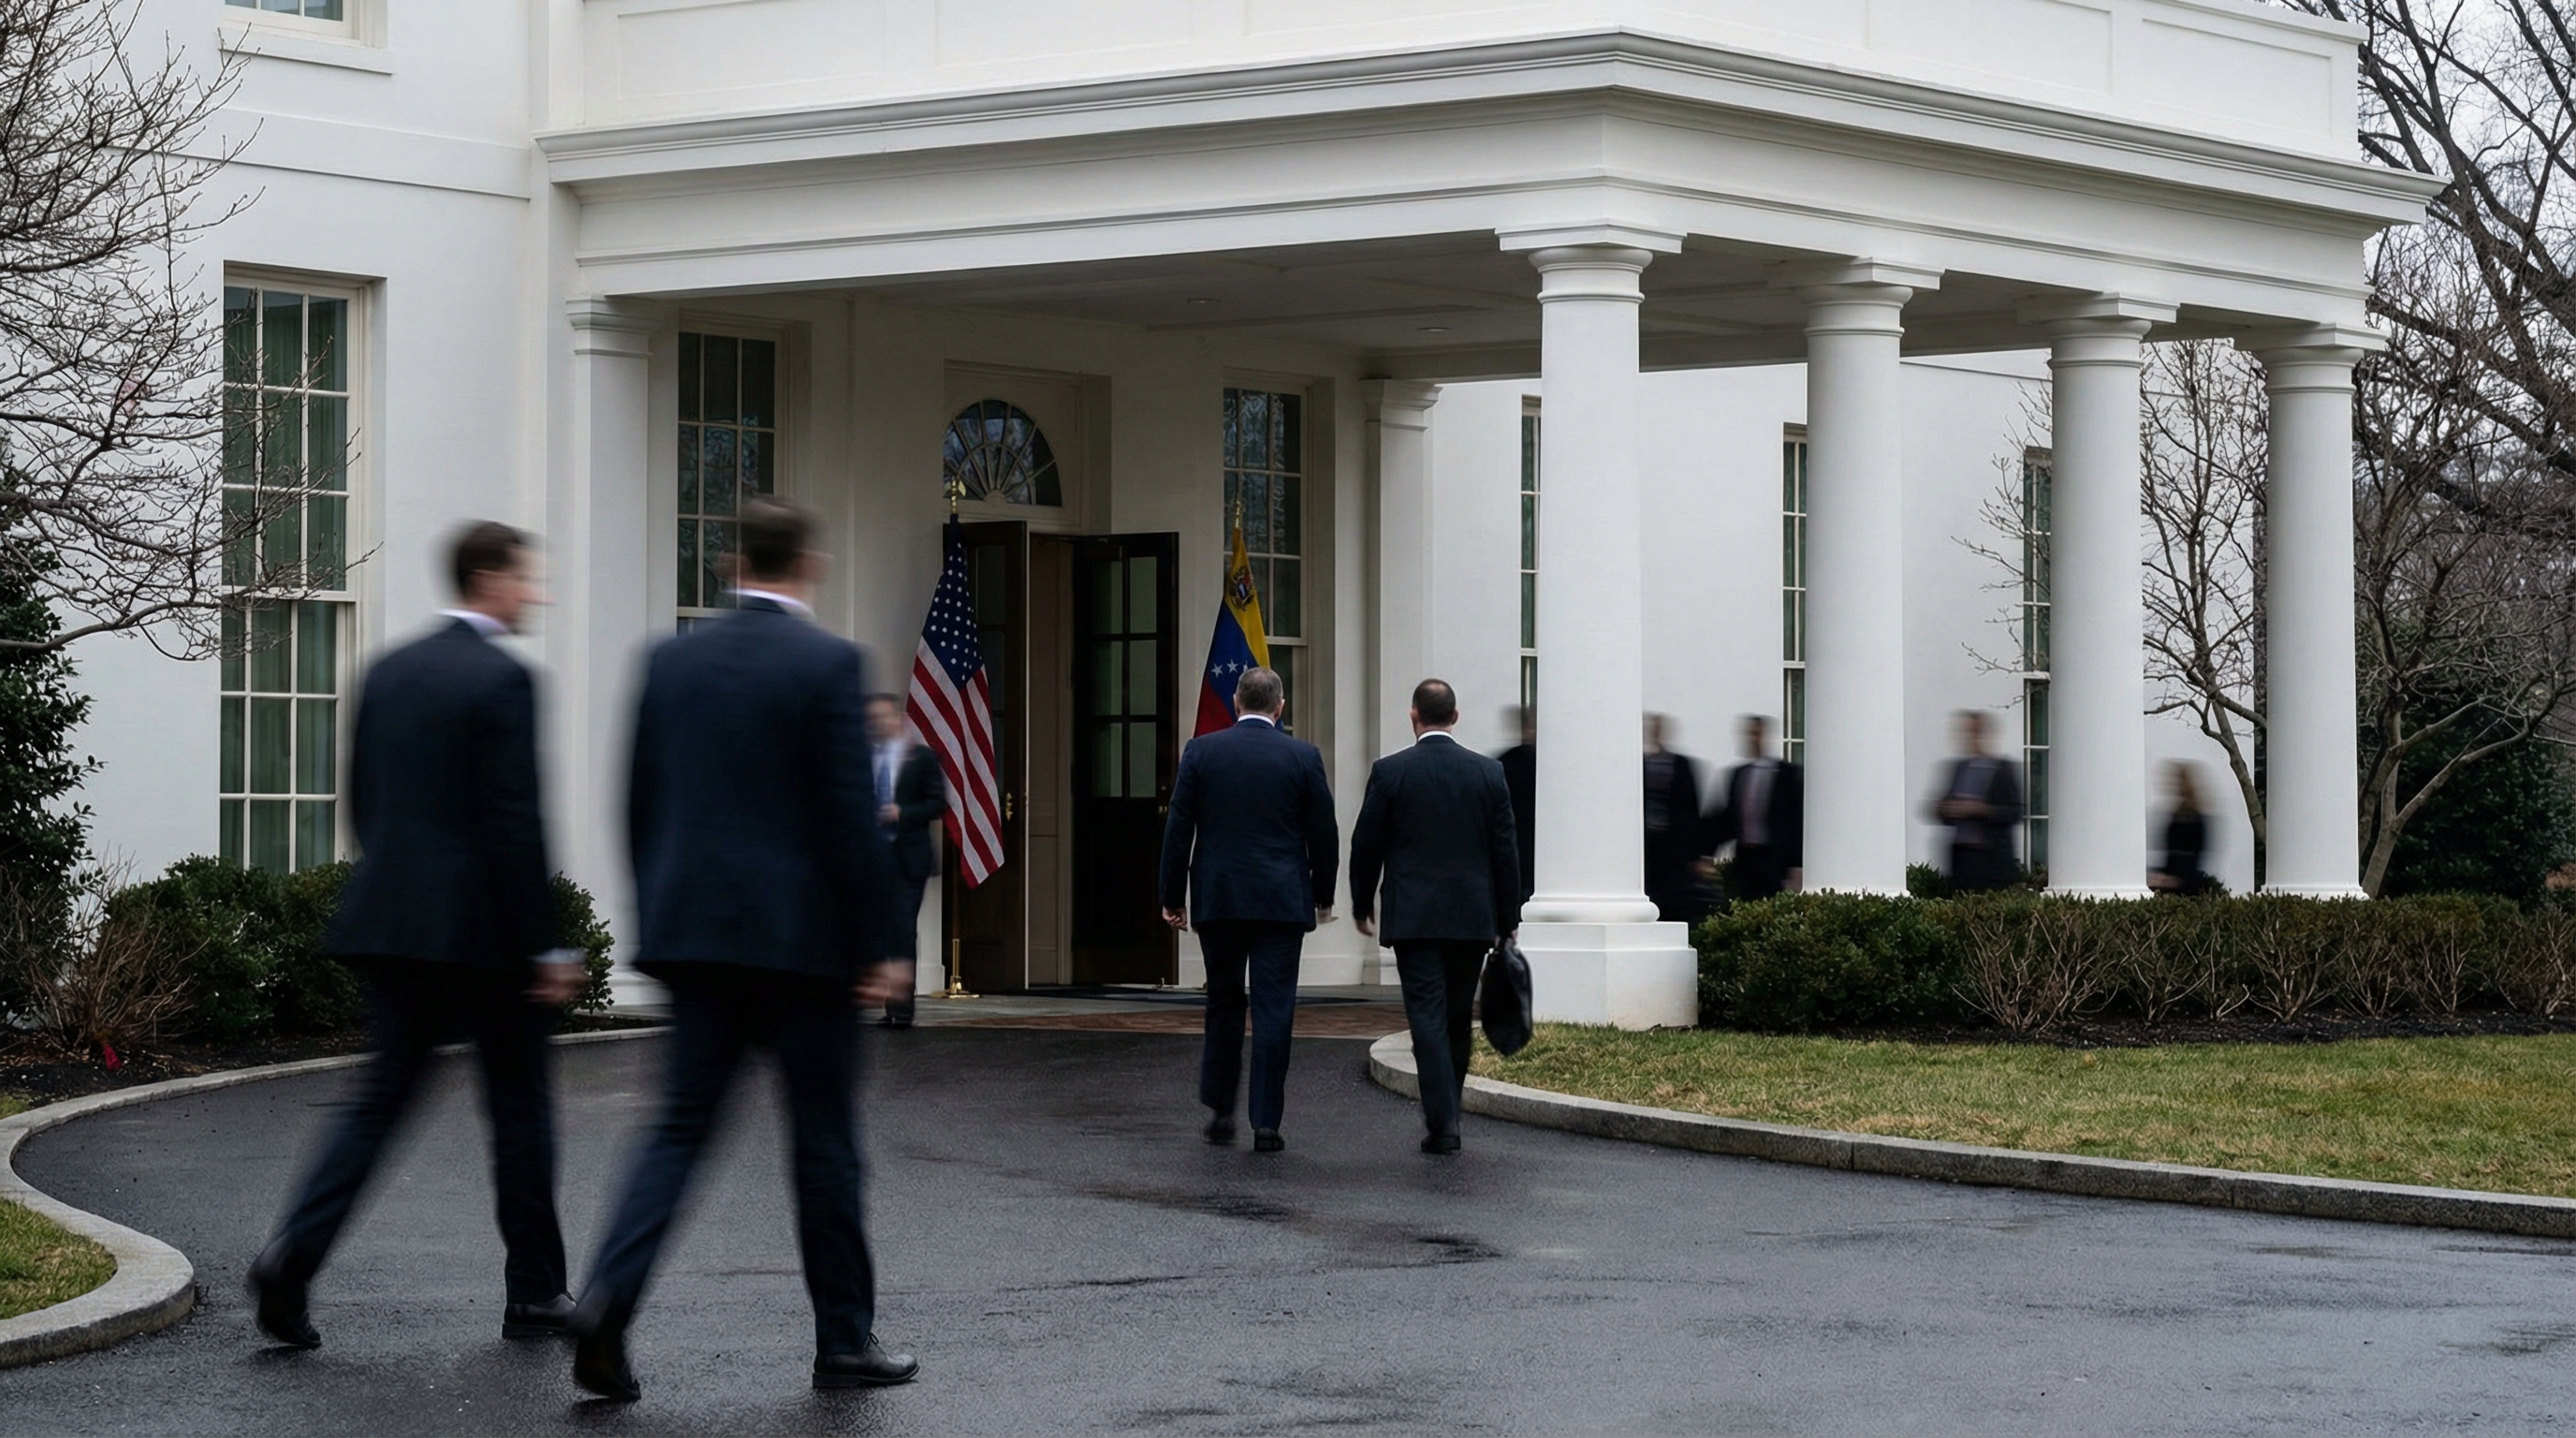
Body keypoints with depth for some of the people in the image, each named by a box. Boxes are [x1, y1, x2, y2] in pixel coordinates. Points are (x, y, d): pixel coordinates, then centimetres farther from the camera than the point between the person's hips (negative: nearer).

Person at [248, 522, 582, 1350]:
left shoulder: (389, 673, 11)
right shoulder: (502, 679, -12)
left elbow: (362, 801, 15)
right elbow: (515, 822, -16)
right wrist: (544, 948, -13)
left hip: (394, 920, 6)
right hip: (484, 931, -6)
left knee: (381, 1098, 7)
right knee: (519, 1109, 6)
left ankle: (293, 1256, -10)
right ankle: (533, 1292, 13)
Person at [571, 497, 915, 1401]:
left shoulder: (671, 663, 7)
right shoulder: (828, 664, -9)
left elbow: (639, 807, 11)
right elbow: (851, 817, -11)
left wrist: (660, 926, 19)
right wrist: (873, 946, -6)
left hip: (695, 932, 4)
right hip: (803, 937, -4)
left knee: (680, 1127, 7)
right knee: (825, 1142, 6)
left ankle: (607, 1301, -13)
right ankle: (844, 1341, 14)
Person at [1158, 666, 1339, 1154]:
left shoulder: (1201, 752, 0)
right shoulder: (1302, 757, -2)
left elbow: (1178, 829, 1)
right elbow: (1324, 834, 2)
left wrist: (1173, 898, 7)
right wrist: (1322, 897, 15)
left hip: (1217, 900, 1)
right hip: (1282, 903, -1)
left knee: (1224, 1004, 15)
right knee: (1273, 1011, 0)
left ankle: (1220, 1110, 15)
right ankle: (1266, 1122, -3)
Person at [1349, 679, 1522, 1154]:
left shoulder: (1390, 772, -5)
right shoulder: (1488, 773, 2)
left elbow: (1366, 846, 0)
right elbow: (1505, 851, 4)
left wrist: (1362, 906, 15)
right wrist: (1507, 920, 12)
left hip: (1413, 917, -3)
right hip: (1473, 917, 3)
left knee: (1428, 1019, -4)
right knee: (1459, 1021, 13)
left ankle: (1442, 1124, -12)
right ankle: (1446, 1114, 21)